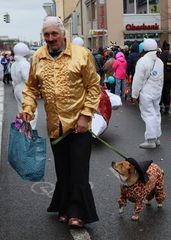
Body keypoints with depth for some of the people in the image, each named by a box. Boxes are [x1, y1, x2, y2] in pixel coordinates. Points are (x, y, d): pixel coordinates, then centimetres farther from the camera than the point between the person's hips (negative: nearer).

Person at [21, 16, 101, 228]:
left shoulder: (81, 54, -5)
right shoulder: (38, 57, 6)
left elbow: (93, 86, -4)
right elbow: (31, 87, 14)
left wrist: (85, 115, -10)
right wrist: (27, 109, -2)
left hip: (78, 125, -3)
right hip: (54, 126, 4)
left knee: (79, 172, 2)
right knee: (62, 172, 15)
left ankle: (77, 213, 16)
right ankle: (65, 208, 31)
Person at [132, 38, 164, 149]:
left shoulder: (142, 61, -15)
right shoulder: (160, 61, 9)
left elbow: (138, 79, -15)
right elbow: (161, 79, 14)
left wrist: (135, 94, -9)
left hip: (146, 92, -7)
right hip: (157, 92, 7)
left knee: (149, 115, -5)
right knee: (156, 114, 13)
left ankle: (151, 140, -4)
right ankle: (157, 138, 21)